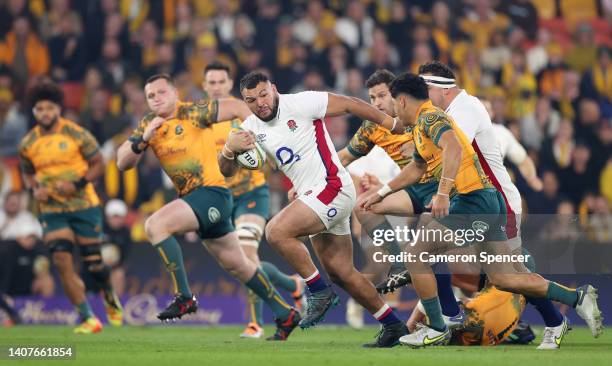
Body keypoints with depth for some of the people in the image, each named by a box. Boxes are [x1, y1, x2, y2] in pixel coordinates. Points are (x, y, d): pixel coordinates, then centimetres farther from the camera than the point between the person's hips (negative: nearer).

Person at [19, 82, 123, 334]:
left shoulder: (77, 134, -8)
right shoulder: (28, 143, 2)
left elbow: (98, 164, -3)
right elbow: (27, 173, 17)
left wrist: (77, 184, -18)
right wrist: (34, 189, -5)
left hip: (84, 206, -2)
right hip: (51, 210, 2)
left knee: (93, 262, 4)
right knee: (62, 262, -14)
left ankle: (110, 298, 37)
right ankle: (88, 319, -9)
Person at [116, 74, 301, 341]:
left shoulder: (193, 113, -10)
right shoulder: (148, 125, 8)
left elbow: (237, 107, -5)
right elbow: (123, 163, 1)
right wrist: (142, 140, -15)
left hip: (212, 192, -8)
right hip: (193, 198, 8)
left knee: (155, 225, -24)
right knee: (237, 266, 15)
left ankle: (184, 297, -22)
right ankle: (285, 314, 26)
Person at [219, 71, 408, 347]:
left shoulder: (300, 104, -10)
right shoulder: (252, 128, 9)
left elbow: (349, 105, -5)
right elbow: (228, 171, 8)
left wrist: (392, 124, -1)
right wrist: (229, 148, -14)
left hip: (332, 187, -8)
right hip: (313, 197, 8)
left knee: (276, 231, -24)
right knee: (342, 273, 10)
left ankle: (319, 292, -12)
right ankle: (393, 327, 19)